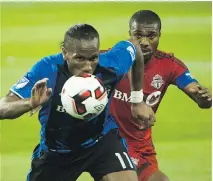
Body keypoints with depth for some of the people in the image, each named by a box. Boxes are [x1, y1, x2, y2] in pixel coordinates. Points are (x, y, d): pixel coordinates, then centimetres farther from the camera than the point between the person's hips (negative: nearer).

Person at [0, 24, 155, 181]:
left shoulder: (110, 66, -25)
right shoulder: (47, 70, -31)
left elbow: (134, 46, 0)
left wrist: (138, 100, 5)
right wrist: (30, 103, -56)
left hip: (101, 140, 0)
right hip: (55, 150, 0)